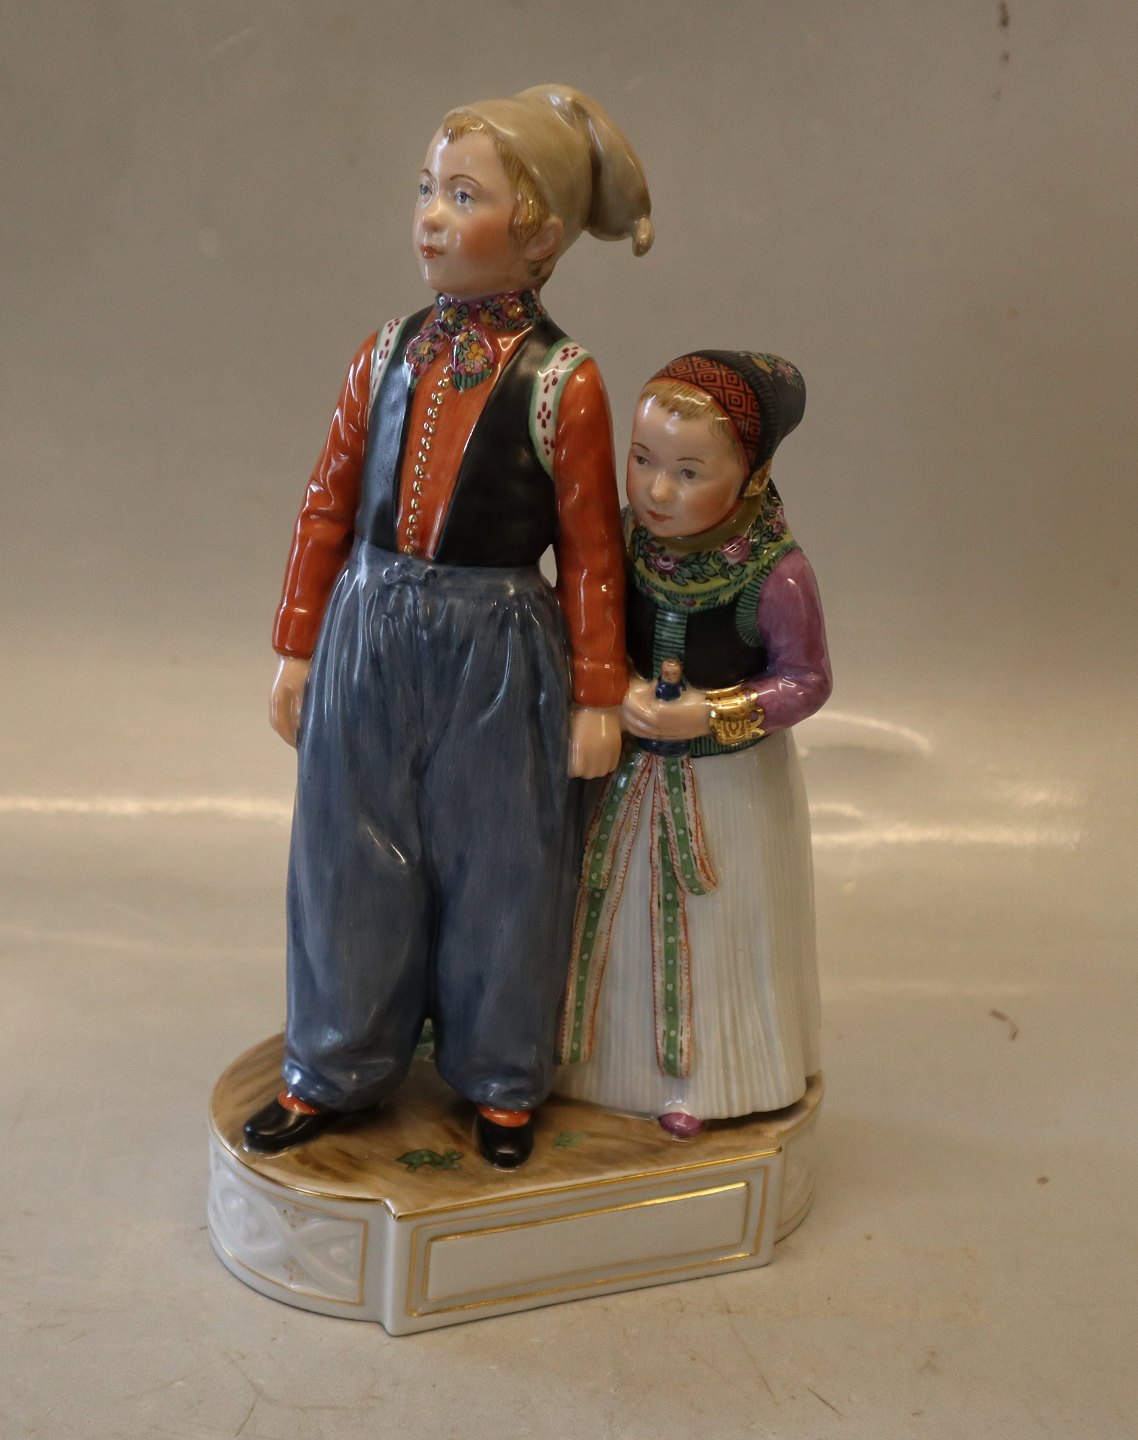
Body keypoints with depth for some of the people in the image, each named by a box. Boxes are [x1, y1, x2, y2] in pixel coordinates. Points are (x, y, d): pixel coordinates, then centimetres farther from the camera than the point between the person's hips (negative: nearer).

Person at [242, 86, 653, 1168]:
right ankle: (331, 1069, 32)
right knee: (350, 855, 12)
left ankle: (502, 1081, 31)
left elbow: (591, 551, -5)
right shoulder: (388, 354, 2)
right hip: (370, 638, 4)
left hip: (496, 652, -3)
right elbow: (327, 504, 7)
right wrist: (297, 649, 7)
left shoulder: (562, 384, -9)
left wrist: (597, 697, -3)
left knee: (494, 866, 10)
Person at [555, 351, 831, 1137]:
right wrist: (615, 690, -19)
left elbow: (806, 679, -16)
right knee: (624, 920, 17)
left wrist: (713, 716, -25)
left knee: (713, 928, 13)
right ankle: (617, 1054, 39)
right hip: (630, 774, 4)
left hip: (728, 784, -4)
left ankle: (699, 1078, 32)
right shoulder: (629, 540, -10)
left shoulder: (776, 573, -22)